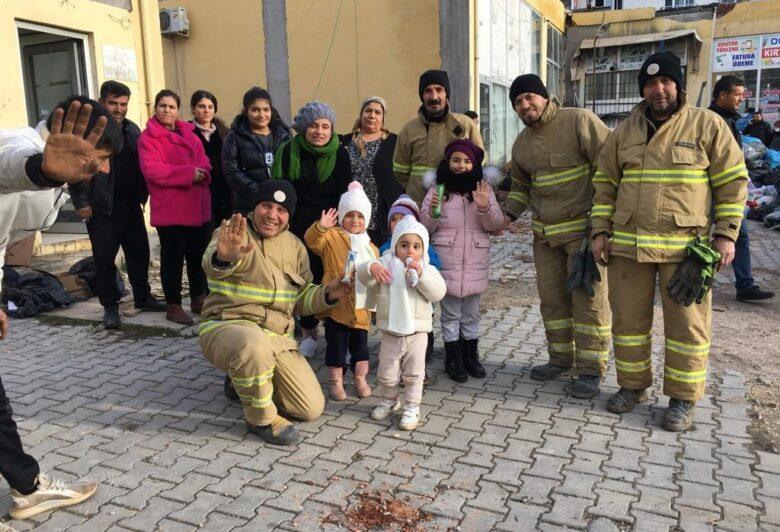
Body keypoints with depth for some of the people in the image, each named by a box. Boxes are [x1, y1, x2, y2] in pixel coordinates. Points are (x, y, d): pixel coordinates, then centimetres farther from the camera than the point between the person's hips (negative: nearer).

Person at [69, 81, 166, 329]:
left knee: (139, 253, 11)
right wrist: (81, 202, -12)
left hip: (132, 205, 6)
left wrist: (143, 195, 9)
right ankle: (110, 306, 12)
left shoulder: (132, 129, 13)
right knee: (105, 258, 1)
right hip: (102, 208, -5)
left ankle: (142, 297, 26)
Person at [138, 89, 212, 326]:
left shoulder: (189, 134, 17)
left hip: (198, 207, 6)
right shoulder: (148, 137, -4)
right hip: (169, 208, -6)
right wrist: (188, 173, -19)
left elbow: (203, 162, 11)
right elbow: (152, 169, -17)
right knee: (173, 258, 1)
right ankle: (173, 306, 12)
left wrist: (201, 172, -14)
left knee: (198, 255, 14)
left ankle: (198, 299, 28)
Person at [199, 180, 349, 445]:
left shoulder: (295, 246, 10)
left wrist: (327, 294, -7)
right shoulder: (234, 233, -10)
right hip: (227, 326, -6)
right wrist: (224, 257, -60)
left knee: (312, 408, 0)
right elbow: (213, 265, -34)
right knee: (255, 345, -43)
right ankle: (262, 419, -13)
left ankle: (245, 383, 25)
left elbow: (301, 297, 15)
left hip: (278, 337, 6)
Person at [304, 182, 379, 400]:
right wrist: (320, 227, -41)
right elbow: (312, 240, -23)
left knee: (360, 346, 16)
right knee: (336, 347, 5)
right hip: (336, 306, -4)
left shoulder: (371, 248, 10)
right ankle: (336, 383, 21)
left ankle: (361, 380, 32)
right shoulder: (332, 237, -4)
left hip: (361, 308, 4)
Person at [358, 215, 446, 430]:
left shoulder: (428, 270, 0)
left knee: (414, 373, 9)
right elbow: (362, 275, -14)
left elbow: (438, 293, -13)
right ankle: (389, 400, 37)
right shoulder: (386, 265, -3)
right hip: (390, 332, 1)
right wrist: (371, 267, -37)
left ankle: (412, 407, 23)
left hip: (417, 332, 0)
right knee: (387, 372, 14)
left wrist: (420, 275, -24)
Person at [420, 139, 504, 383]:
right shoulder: (437, 189, 2)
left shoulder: (483, 189, 6)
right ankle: (453, 359, 16)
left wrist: (485, 207, -18)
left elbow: (496, 224, 0)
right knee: (450, 313, 5)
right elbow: (425, 227, 2)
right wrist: (432, 212, -18)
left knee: (472, 314, 13)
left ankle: (471, 356, 26)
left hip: (475, 259, 2)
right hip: (447, 259, -2)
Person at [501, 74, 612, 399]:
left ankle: (591, 369, 10)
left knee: (588, 299, -2)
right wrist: (508, 214, 6)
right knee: (552, 297, 12)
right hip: (545, 232, 7)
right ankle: (561, 358, 28)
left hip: (583, 228, -7)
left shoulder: (579, 121, -11)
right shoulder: (521, 144, 11)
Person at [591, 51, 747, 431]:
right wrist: (600, 232, 4)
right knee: (628, 318, 10)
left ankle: (683, 397, 20)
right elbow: (605, 185, 12)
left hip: (685, 246, -3)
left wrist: (726, 234, -5)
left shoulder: (708, 125, 0)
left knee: (686, 324, 5)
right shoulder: (624, 132, 9)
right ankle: (633, 385, 27)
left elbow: (732, 182, 1)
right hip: (628, 245, 3)